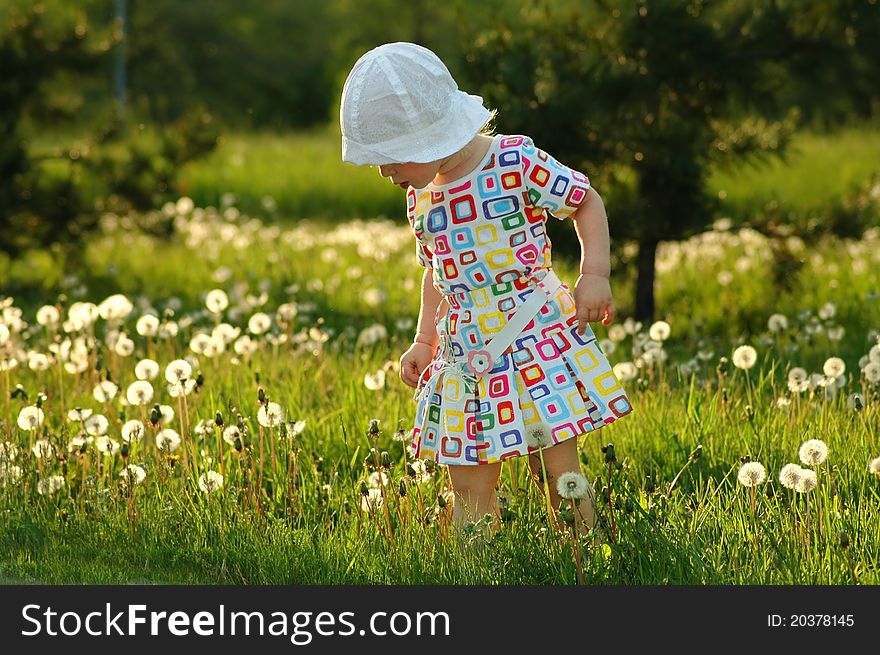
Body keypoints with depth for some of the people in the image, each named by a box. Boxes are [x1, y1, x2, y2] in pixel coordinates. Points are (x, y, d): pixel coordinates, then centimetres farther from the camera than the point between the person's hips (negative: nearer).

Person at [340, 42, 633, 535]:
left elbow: (586, 200, 1)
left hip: (539, 341, -5)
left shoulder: (516, 161, -11)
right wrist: (424, 341, 15)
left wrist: (595, 275, -9)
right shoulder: (420, 195, 8)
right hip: (466, 357, 5)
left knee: (559, 472, -3)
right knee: (469, 489, 1)